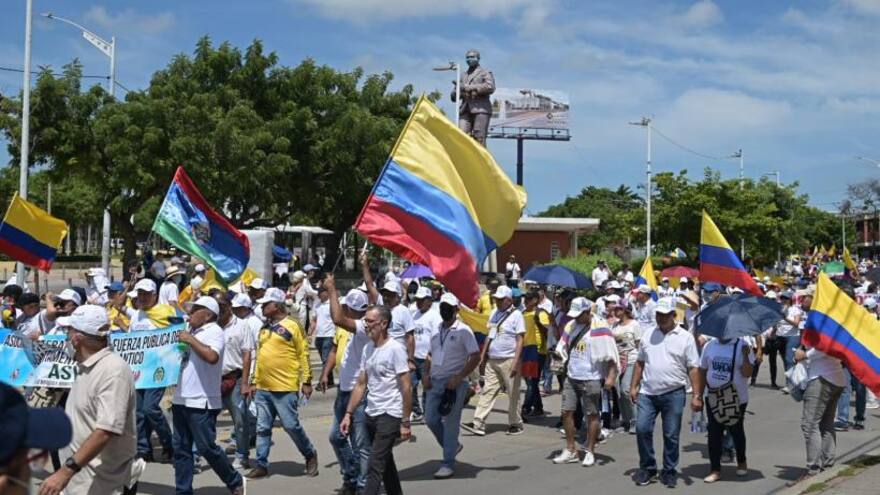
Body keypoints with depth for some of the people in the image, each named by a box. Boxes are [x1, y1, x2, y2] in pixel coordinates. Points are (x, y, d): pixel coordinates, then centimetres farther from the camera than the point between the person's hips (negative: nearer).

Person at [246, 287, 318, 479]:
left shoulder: (292, 326, -9)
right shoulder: (264, 328, 13)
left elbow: (303, 355, -8)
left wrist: (306, 381, -10)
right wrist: (255, 381, 17)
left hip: (285, 388, -7)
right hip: (263, 388, 7)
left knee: (291, 426, -1)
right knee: (262, 428, 8)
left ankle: (310, 455, 19)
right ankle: (261, 465, 15)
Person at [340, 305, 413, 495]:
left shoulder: (395, 349, -13)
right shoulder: (367, 348, 9)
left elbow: (406, 388, -13)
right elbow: (361, 385, 15)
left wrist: (405, 423, -14)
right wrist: (348, 414, 10)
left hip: (390, 415, -8)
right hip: (371, 414, 8)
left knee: (375, 465, -11)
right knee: (386, 462, 17)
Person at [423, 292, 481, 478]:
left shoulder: (463, 331, -7)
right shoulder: (436, 330, 11)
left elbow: (475, 357, -10)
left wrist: (458, 378, -17)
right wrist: (426, 375, 4)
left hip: (454, 383, -6)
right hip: (435, 381, 6)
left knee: (450, 423, -3)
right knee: (431, 419, 6)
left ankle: (448, 464, 4)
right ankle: (453, 446, 29)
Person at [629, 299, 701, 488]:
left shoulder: (685, 337, -2)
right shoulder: (648, 335, 9)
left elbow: (693, 368, -4)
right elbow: (640, 362, 15)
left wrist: (697, 395, -10)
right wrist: (634, 386, 8)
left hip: (673, 394, -3)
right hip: (647, 393, 3)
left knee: (671, 435, 5)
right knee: (642, 429, -2)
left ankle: (669, 472, 18)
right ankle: (647, 468, 14)